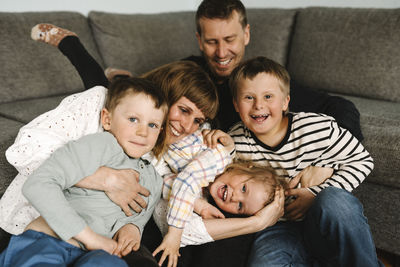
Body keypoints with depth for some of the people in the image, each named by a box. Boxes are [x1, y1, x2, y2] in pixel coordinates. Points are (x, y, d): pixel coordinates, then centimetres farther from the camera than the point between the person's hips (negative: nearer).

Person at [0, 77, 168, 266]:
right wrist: (89, 236, -15)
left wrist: (133, 227, 8)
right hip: (45, 244, -4)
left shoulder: (154, 181, 18)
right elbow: (37, 184, -16)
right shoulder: (100, 145, -6)